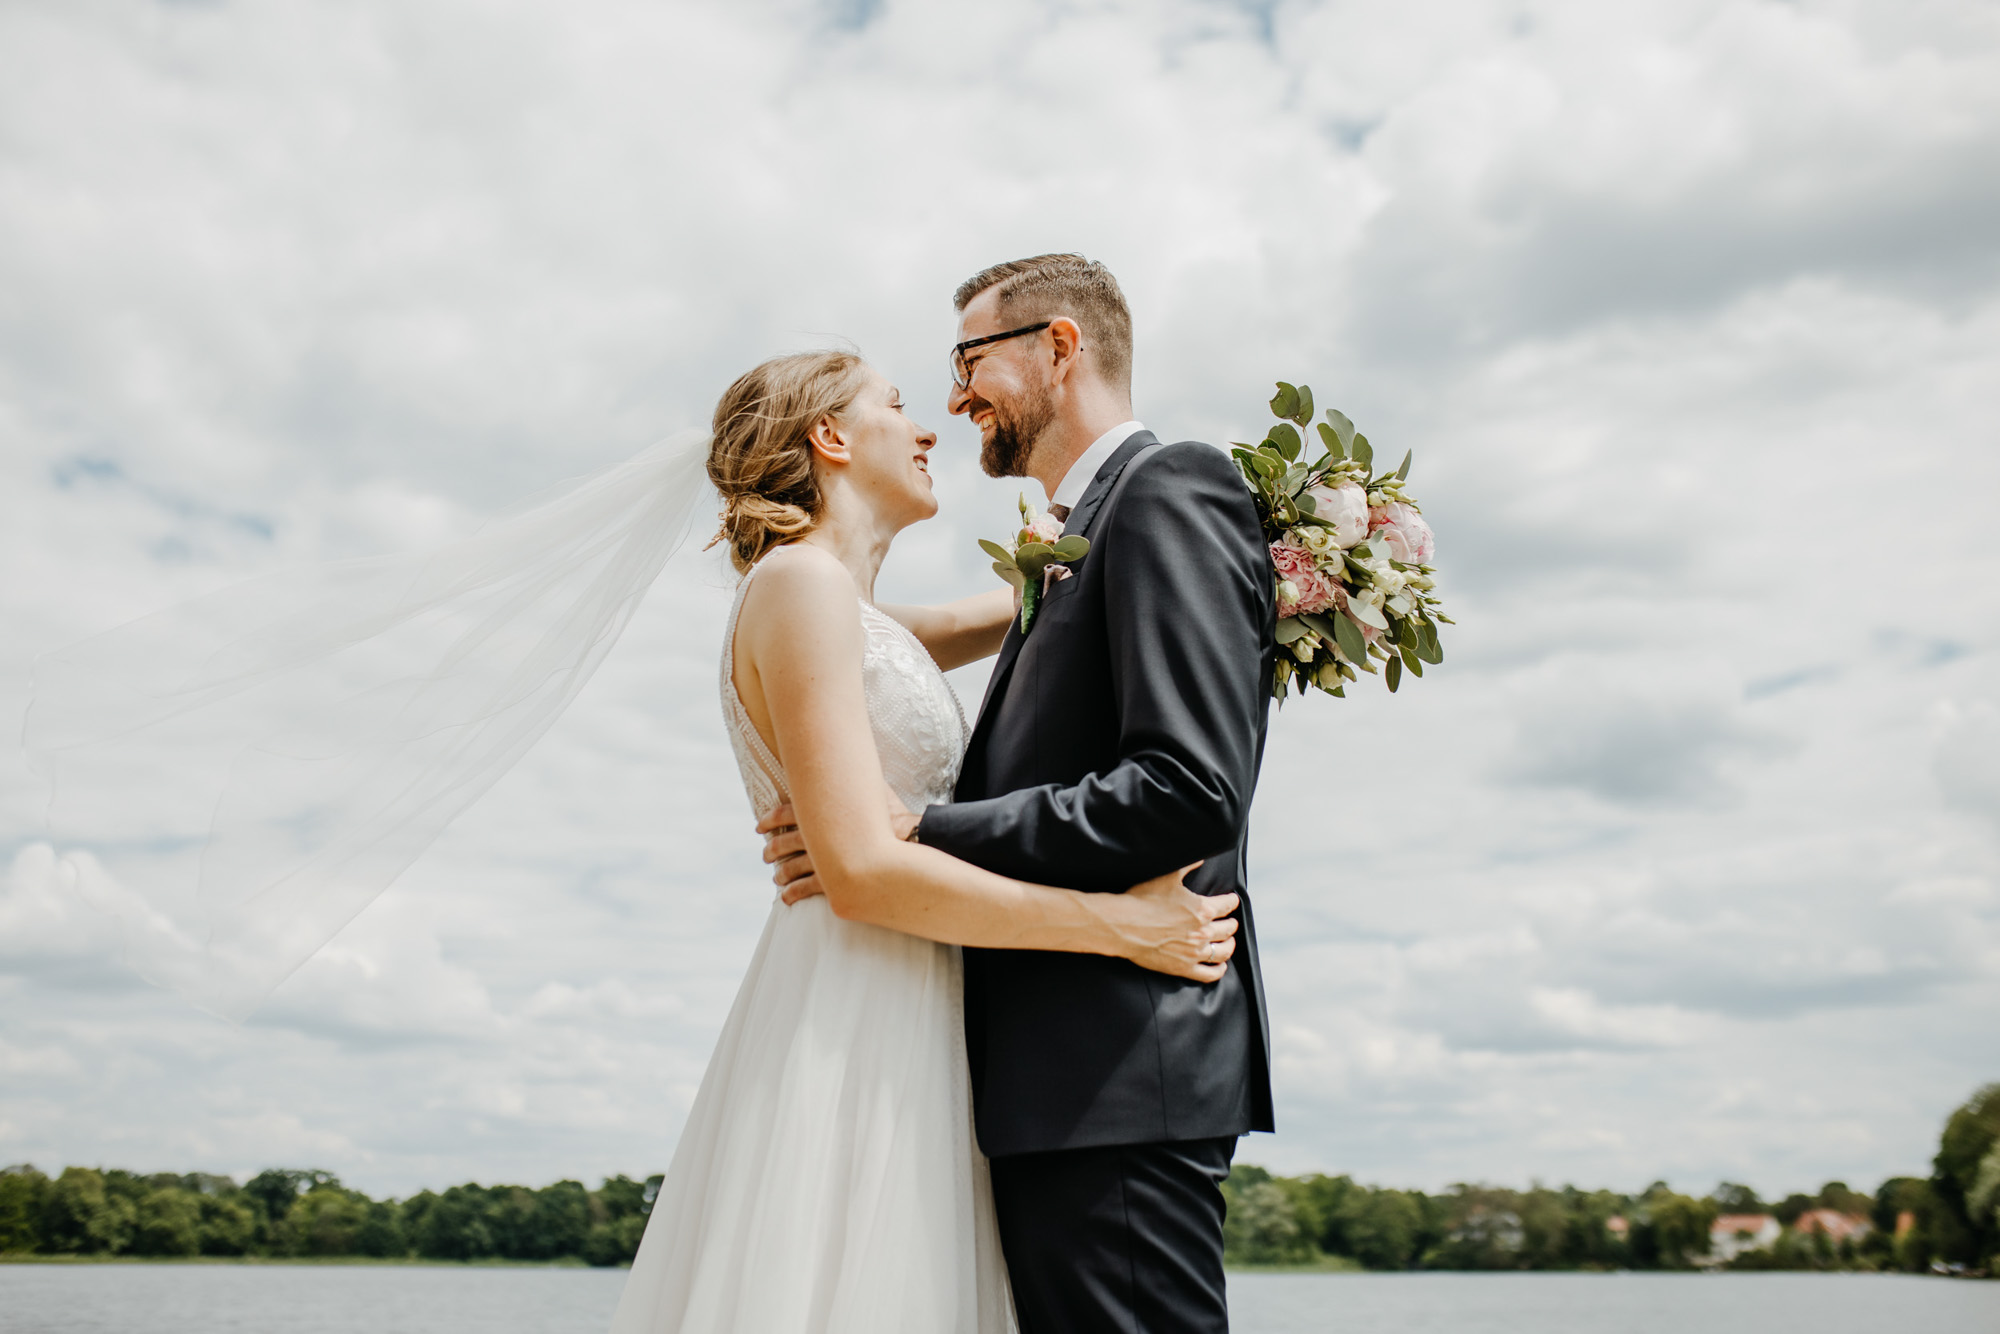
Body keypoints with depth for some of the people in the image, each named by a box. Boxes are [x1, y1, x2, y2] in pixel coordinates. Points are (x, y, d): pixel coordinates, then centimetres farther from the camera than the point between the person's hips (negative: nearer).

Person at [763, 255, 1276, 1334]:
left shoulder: (1169, 493, -7)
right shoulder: (1081, 538, 23)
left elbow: (1188, 789, -19)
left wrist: (916, 837, -15)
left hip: (1122, 1077, -10)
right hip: (1058, 1082, 10)